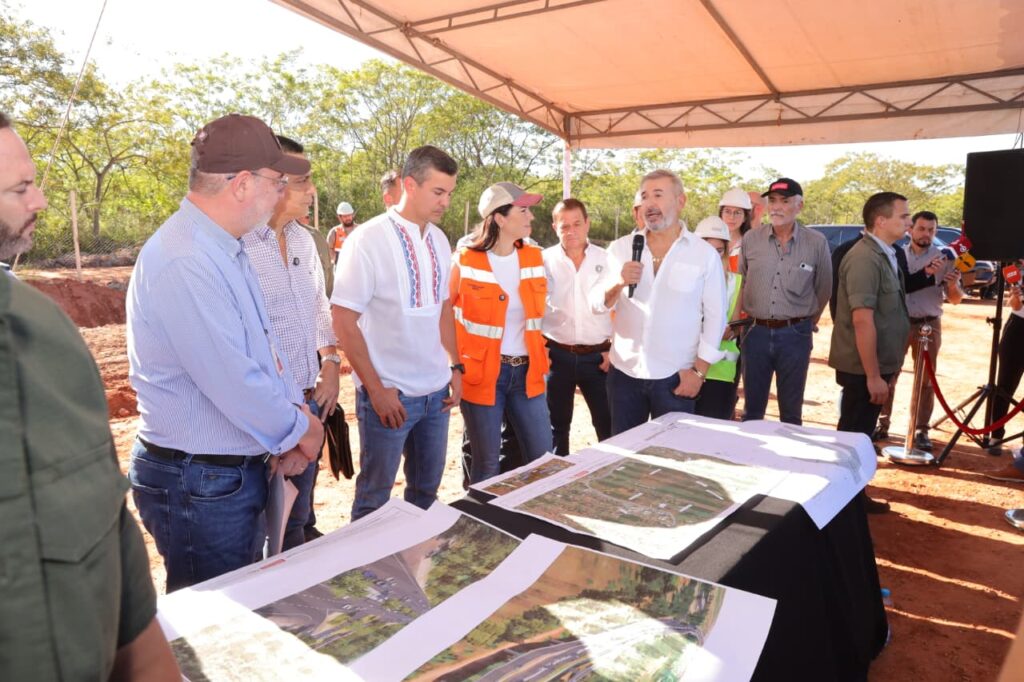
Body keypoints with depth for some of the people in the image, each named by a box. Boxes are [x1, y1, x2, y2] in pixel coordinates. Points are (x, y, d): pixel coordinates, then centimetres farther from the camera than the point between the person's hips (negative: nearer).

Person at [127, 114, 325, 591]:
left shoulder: (226, 250, 7)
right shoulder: (185, 263, -26)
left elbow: (263, 343, 13)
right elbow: (234, 383, -27)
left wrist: (294, 417, -1)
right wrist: (299, 430, -10)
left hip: (239, 472, 9)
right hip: (200, 485, -9)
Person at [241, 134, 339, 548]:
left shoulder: (303, 240, 9)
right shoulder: (236, 245, -17)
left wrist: (331, 363, 7)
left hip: (310, 399, 7)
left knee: (301, 515, 21)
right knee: (281, 527, 9)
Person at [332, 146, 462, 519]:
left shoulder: (439, 240, 6)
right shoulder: (368, 239, -13)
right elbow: (344, 321, -12)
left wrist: (455, 366, 9)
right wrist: (376, 389, -14)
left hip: (435, 390, 6)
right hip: (389, 393, -6)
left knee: (426, 490, 18)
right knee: (374, 497, 9)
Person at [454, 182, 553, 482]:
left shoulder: (534, 258, 4)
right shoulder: (465, 262, -10)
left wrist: (538, 353, 12)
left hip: (526, 371, 5)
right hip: (481, 372, -4)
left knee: (542, 457, 10)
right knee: (486, 464, 7)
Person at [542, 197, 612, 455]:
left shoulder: (606, 260, 1)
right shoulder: (545, 260, 0)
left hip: (598, 356, 0)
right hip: (557, 355, 0)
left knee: (609, 424, 7)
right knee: (557, 424, 12)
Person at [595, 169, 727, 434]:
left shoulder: (705, 254, -3)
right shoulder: (621, 248, 3)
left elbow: (715, 315, -2)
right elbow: (596, 304, 1)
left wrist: (699, 370, -5)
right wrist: (617, 283, -19)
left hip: (675, 377, -2)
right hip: (624, 372, 2)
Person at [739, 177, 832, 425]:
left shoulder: (817, 243, -4)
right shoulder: (751, 239, -1)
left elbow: (823, 288, 7)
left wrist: (808, 321, 13)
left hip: (795, 335, -1)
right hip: (756, 332, 1)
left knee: (791, 411, 11)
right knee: (752, 409, 11)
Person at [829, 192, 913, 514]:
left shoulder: (885, 255, 10)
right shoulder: (865, 258, -20)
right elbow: (863, 321, -25)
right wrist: (873, 375, -24)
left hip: (874, 366, 9)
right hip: (864, 369, -9)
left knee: (860, 435, 18)